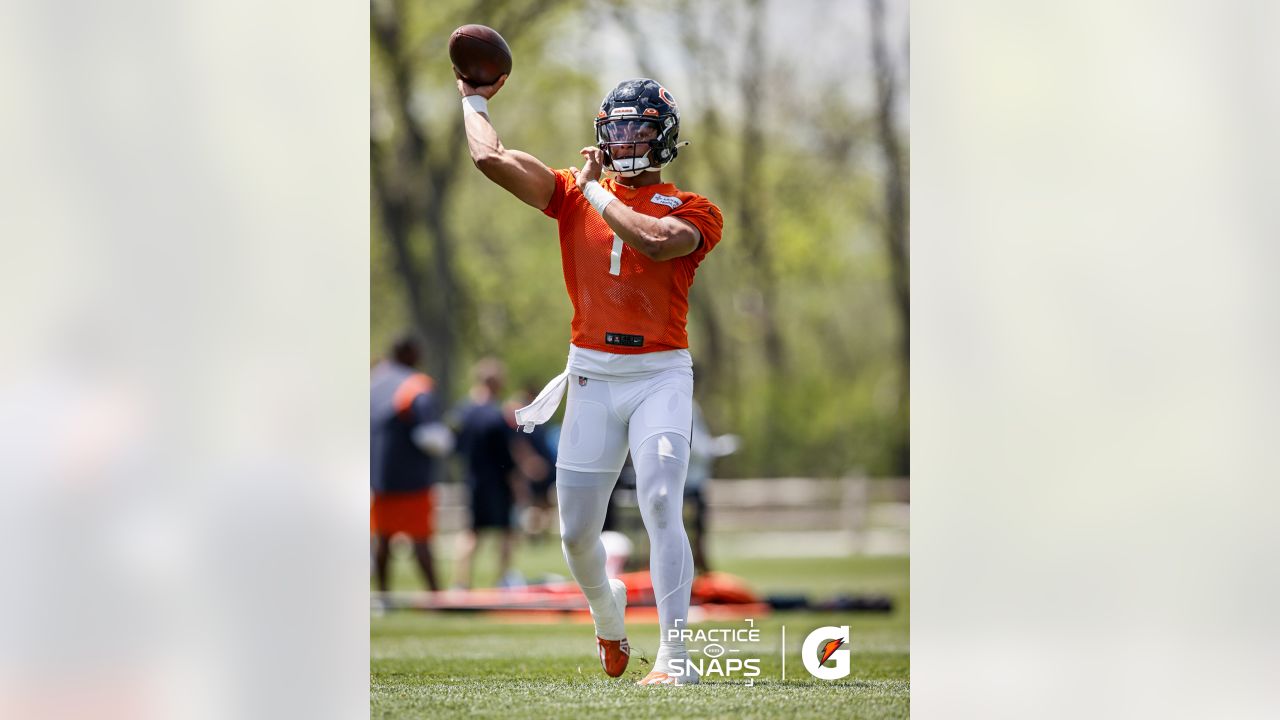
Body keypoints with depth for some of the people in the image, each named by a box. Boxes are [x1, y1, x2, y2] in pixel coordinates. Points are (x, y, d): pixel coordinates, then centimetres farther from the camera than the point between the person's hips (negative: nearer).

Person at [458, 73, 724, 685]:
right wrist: (474, 98, 12)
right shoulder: (572, 194, 7)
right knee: (576, 532, 9)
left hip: (660, 375, -3)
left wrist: (594, 188, -12)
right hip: (592, 376, 3)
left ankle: (673, 657, -20)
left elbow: (657, 240, -24)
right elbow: (491, 159, -2)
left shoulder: (692, 211, -1)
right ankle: (606, 613, 40)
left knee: (660, 507, -20)